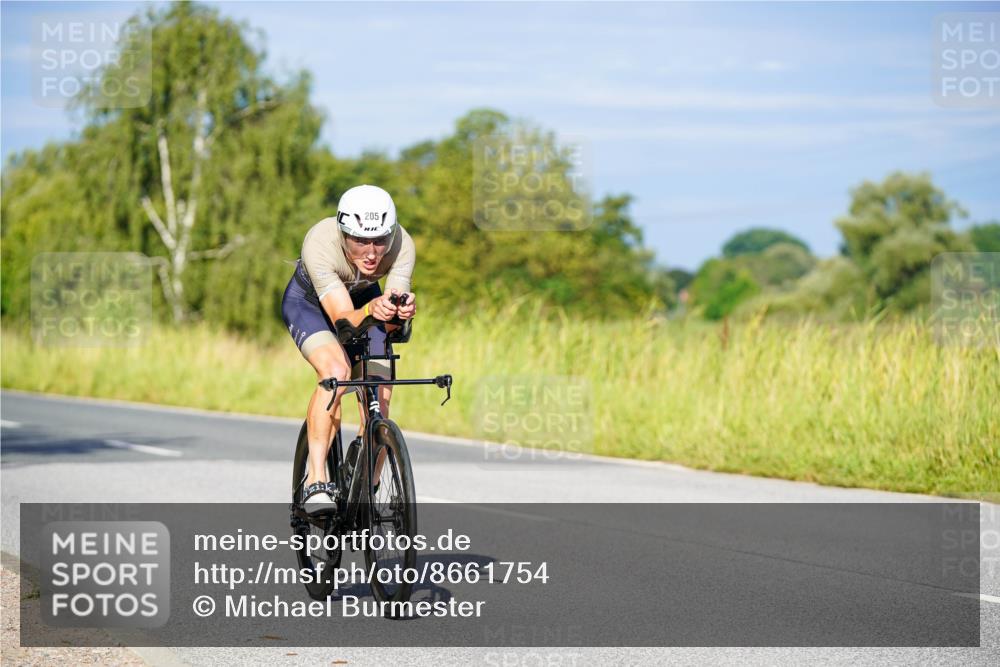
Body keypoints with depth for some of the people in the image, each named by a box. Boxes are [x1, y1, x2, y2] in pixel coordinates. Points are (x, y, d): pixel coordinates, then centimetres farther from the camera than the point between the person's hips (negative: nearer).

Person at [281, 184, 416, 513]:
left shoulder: (401, 244, -32)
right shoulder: (320, 243, -40)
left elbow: (393, 311, -37)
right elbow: (344, 319, -44)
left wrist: (402, 310, -59)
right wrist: (371, 310, -65)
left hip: (364, 301, 3)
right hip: (308, 302, -3)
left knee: (379, 405, -10)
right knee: (336, 371, -32)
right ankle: (316, 482, -30)